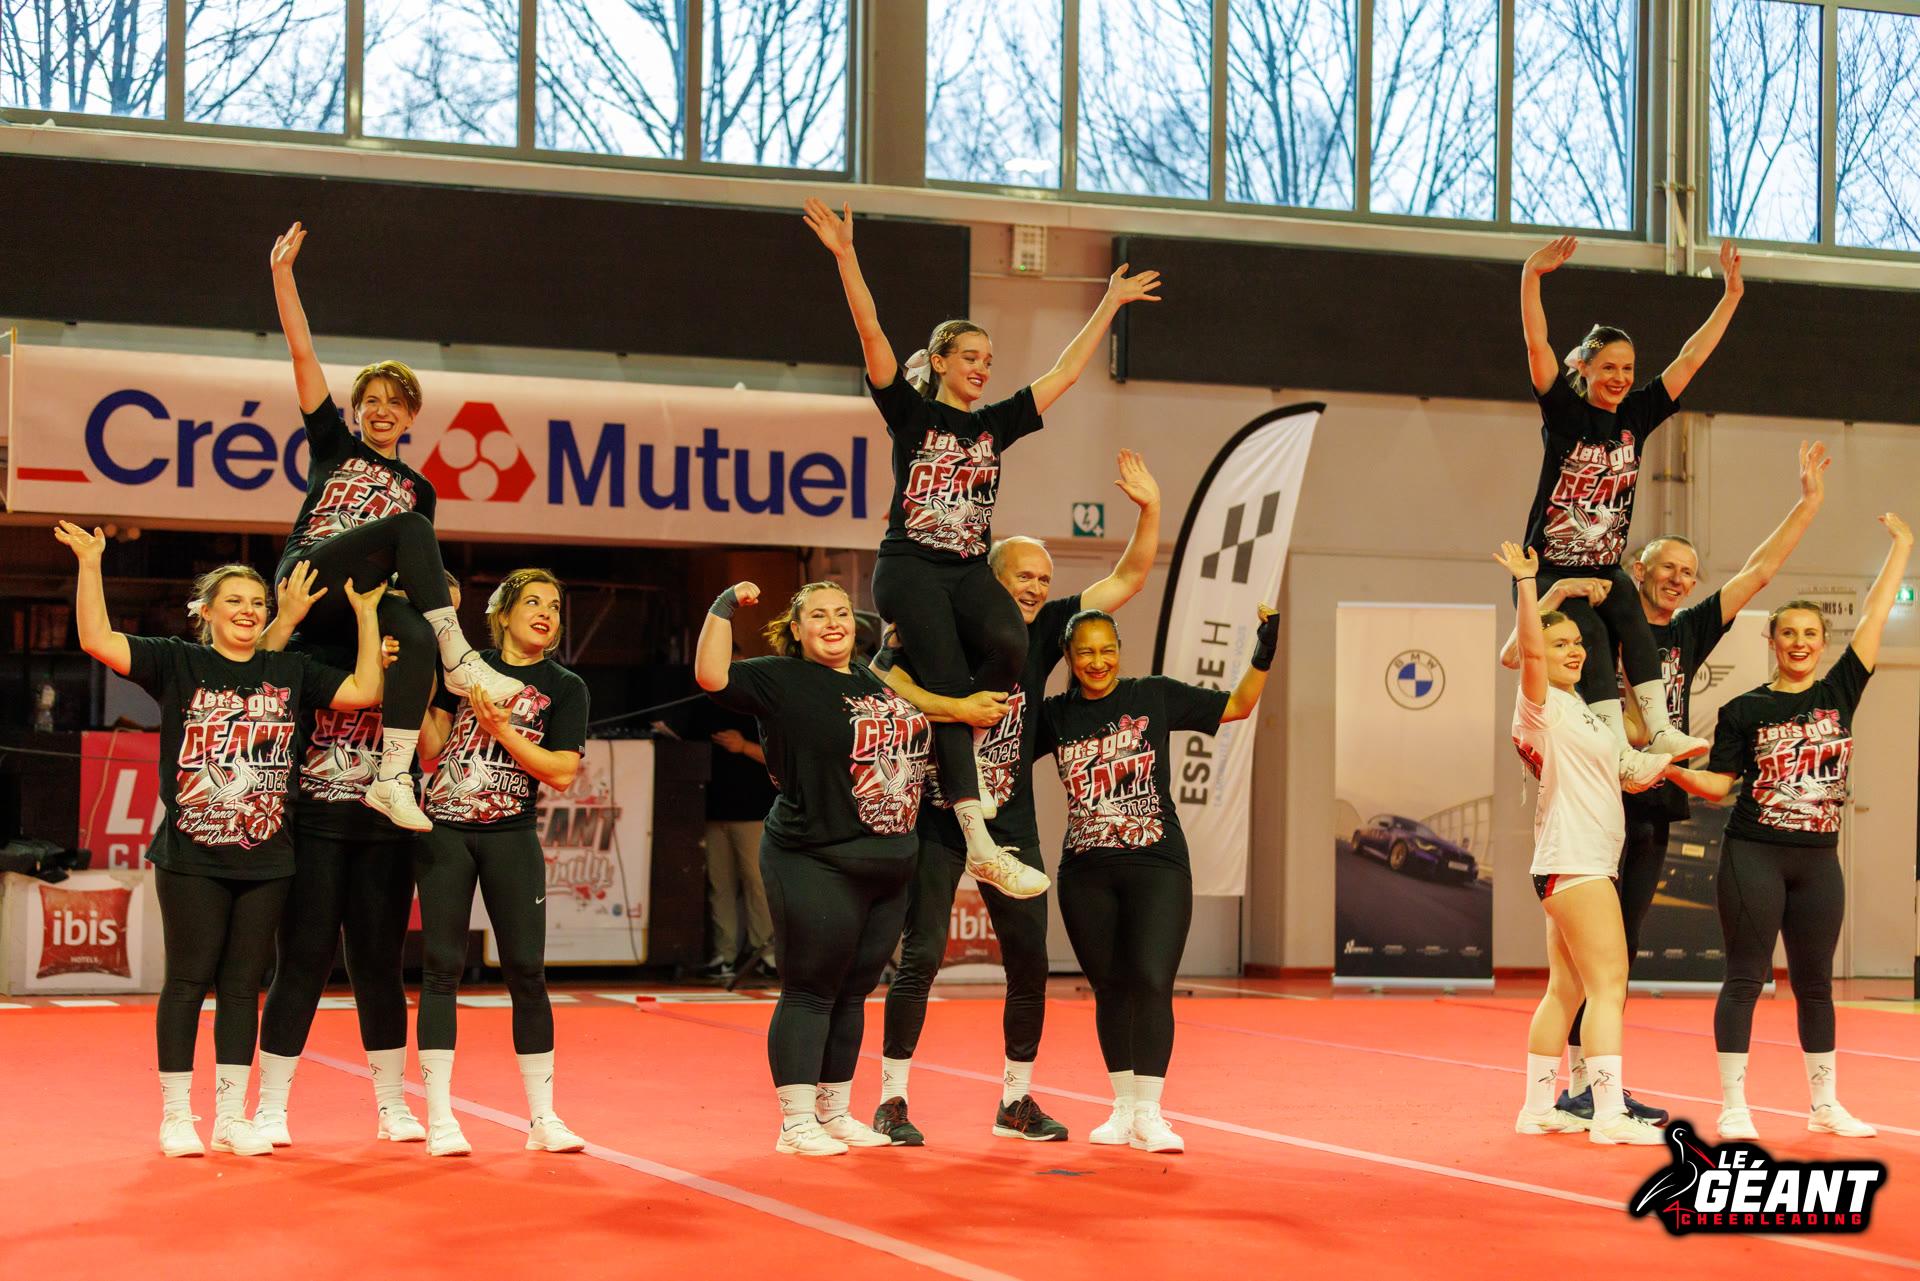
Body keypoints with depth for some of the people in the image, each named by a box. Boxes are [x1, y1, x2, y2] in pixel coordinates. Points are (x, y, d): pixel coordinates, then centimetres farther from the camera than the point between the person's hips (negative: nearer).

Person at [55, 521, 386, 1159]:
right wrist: (90, 563, -16)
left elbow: (364, 691, 5)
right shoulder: (177, 663, 0)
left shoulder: (289, 672, 9)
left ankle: (230, 1116, 14)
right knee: (188, 981, 1)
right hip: (191, 859, -3)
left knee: (243, 985, 7)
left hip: (265, 860, 3)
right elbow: (97, 640, -9)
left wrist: (367, 614, 2)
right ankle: (176, 1115, 10)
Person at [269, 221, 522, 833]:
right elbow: (302, 352, 10)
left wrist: (437, 593, -2)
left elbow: (413, 568, 22)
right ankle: (461, 661, -29)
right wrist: (282, 272, 3)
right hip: (306, 579, -3)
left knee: (417, 635, -35)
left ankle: (391, 779, -44)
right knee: (411, 526, -27)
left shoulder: (417, 488, 26)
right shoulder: (334, 444, 18)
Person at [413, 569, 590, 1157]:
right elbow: (432, 749, 4)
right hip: (444, 832, 0)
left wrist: (501, 730, -13)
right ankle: (439, 1118, 2)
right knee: (443, 966, -2)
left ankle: (542, 1118, 6)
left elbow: (562, 773, -5)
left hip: (511, 838, 0)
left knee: (526, 970, -2)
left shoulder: (564, 688, 5)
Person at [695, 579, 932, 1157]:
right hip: (816, 867, -7)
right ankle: (796, 1124, 2)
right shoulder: (781, 680, -6)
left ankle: (835, 1113, 23)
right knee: (810, 993, -3)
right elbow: (712, 675, -20)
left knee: (852, 994, 13)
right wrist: (725, 607, -20)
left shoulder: (877, 681, 15)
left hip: (887, 869, 7)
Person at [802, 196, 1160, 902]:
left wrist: (1111, 302, 20)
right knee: (948, 683, -17)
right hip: (909, 566, -4)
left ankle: (963, 746, 0)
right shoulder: (911, 413, 2)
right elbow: (873, 339, -9)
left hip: (969, 570, 4)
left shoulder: (997, 423, 14)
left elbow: (1064, 372, 18)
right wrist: (846, 258, -20)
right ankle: (979, 846, -19)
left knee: (1009, 643, -28)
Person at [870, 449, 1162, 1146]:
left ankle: (1016, 1100, 18)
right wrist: (957, 708, -21)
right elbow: (879, 680, -16)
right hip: (940, 818, -5)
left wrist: (1150, 509, -9)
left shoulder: (1044, 630, 5)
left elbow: (1127, 579, 5)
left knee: (1029, 961, 5)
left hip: (1011, 822, 5)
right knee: (921, 955, -6)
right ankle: (891, 1100, 3)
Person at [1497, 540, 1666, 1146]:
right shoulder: (1542, 704, -8)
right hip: (1573, 862, -10)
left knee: (1566, 990, 11)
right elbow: (1530, 650, -27)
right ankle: (1609, 1115, -17)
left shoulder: (1578, 708, 19)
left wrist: (1668, 757, 35)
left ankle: (1538, 1108, 16)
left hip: (1587, 863, 10)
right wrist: (1525, 581, -34)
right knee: (1608, 984, -14)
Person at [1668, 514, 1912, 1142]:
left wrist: (1901, 545, 8)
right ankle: (1734, 1107, -1)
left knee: (1815, 983, 11)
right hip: (1754, 857, -3)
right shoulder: (1744, 710, 0)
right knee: (1745, 977, -3)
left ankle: (1824, 1105, 19)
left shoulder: (1840, 691, 7)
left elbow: (1874, 615, 7)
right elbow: (1718, 783, -1)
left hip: (1818, 859, 3)